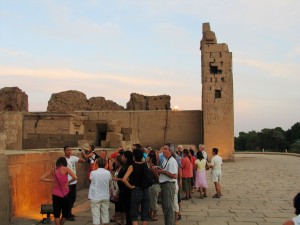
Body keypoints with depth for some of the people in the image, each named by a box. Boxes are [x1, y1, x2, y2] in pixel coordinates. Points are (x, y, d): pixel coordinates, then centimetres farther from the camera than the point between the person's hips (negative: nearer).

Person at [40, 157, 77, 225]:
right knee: (65, 213, 17)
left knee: (56, 214, 9)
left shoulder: (53, 170, 2)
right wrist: (69, 181, -5)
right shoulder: (66, 169, -9)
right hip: (64, 194, -3)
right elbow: (75, 177, -21)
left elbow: (42, 178, 3)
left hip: (55, 194, 3)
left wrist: (52, 180, 5)